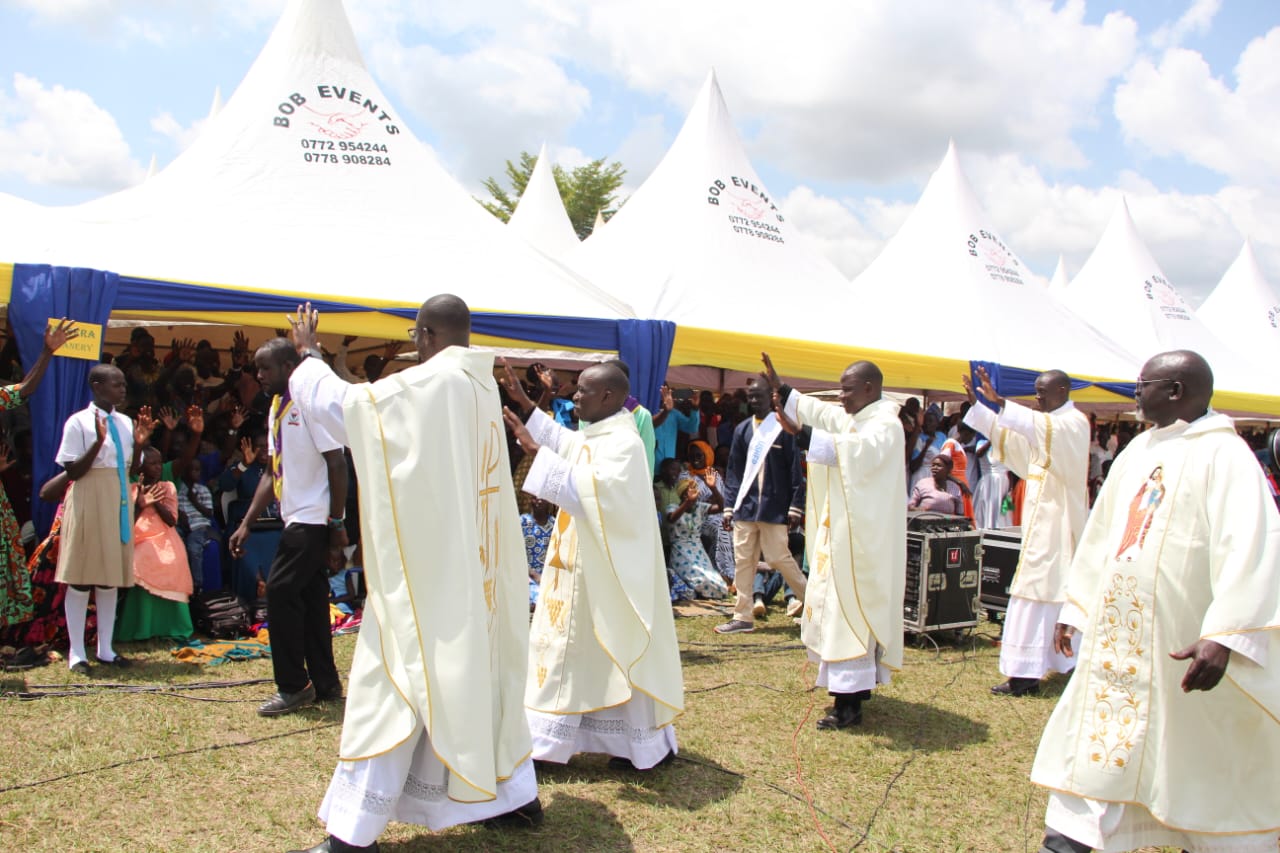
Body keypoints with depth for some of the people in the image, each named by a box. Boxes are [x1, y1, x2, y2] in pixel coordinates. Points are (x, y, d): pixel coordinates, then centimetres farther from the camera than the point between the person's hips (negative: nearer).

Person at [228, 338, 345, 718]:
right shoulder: (277, 408, 14)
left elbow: (337, 464, -17)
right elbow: (274, 471, 16)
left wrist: (337, 522, -16)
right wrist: (247, 523, 12)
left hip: (313, 519, -9)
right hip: (298, 519, 9)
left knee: (281, 591, -9)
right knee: (310, 597, 11)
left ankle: (293, 687, 2)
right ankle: (325, 684, 19)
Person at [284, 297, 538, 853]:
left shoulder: (418, 386, -14)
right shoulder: (482, 387, 7)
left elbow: (333, 401, -4)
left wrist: (307, 354, 13)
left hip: (426, 566, -7)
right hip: (481, 567, 7)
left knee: (393, 686, -1)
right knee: (484, 673, 17)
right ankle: (514, 794, 27)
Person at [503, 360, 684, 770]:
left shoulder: (623, 443, -19)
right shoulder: (593, 436, 10)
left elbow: (598, 490, -33)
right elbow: (565, 442, 31)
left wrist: (539, 452, -31)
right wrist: (526, 405, 30)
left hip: (609, 571, -10)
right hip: (584, 566, 10)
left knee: (619, 649, -1)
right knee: (576, 648, 14)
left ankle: (648, 744, 13)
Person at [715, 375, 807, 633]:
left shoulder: (783, 427, -4)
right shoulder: (743, 430, 10)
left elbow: (795, 470, -5)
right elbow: (733, 472, 11)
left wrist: (796, 506, -9)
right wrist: (729, 507, 6)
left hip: (774, 508, -5)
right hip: (745, 506, 5)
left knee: (779, 558, -1)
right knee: (743, 561, 4)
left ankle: (810, 600, 22)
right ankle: (743, 616, 11)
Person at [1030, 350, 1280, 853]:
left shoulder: (1223, 455, -13)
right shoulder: (1138, 451, 10)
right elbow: (1100, 534, 16)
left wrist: (1223, 634, -33)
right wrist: (1075, 607, 17)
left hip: (1180, 642, -7)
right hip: (1117, 634, 7)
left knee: (1192, 752, 9)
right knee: (1095, 736, 8)